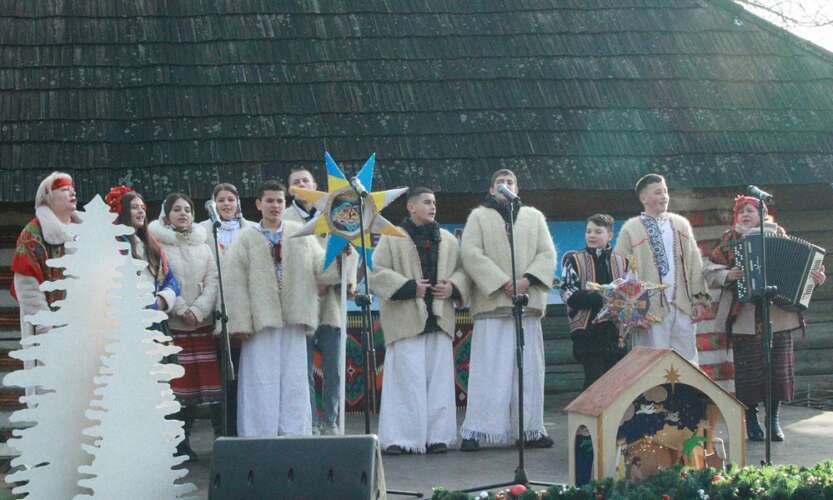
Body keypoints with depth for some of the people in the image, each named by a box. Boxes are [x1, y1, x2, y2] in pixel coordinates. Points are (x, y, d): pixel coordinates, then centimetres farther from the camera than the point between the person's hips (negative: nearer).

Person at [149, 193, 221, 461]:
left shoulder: (203, 245, 14)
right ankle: (182, 442, 3)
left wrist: (198, 310, -8)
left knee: (212, 380, -3)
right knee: (180, 382, -4)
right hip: (172, 324, -3)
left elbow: (212, 282, 7)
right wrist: (181, 309, -13)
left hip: (203, 322, 3)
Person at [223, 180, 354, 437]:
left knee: (294, 382, 5)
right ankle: (260, 438, 6)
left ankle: (293, 435, 11)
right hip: (261, 320, -2)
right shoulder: (246, 239, 4)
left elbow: (321, 271, 6)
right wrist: (241, 322, -10)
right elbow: (234, 283, -2)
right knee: (262, 382, 0)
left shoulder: (302, 235, 11)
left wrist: (341, 257, -14)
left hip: (293, 320, 2)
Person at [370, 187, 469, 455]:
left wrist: (453, 287, -3)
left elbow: (462, 269, 18)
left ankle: (437, 435, 9)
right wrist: (410, 287, -12)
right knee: (407, 378, -6)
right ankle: (400, 438, -2)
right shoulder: (391, 238, 1)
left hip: (438, 319, 5)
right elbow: (376, 271, -6)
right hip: (406, 320, -5)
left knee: (439, 378, 4)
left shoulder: (448, 240, 16)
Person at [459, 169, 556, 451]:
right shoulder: (479, 216, 10)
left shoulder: (534, 216, 19)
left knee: (528, 368, 2)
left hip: (528, 302, 3)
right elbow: (471, 253, -3)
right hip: (491, 302, -3)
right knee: (488, 369, -7)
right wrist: (502, 283, -13)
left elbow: (547, 253, 10)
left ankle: (530, 429, 6)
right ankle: (475, 431, -7)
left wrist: (528, 279, -9)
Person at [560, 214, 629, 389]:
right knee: (595, 377, -10)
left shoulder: (621, 262, 16)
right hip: (587, 329, -4)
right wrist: (604, 297, -19)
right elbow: (569, 294, -7)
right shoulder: (574, 260, 5)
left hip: (615, 329, 4)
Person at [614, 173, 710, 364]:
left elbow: (694, 262, 13)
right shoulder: (630, 229, 1)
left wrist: (699, 298, 6)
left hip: (683, 306, 4)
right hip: (650, 308, -4)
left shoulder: (681, 224, 14)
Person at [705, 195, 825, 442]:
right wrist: (728, 276, -13)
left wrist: (814, 276, -8)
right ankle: (751, 420, 12)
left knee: (779, 368, 2)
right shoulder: (729, 240, 9)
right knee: (749, 370, -1)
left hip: (779, 316, 1)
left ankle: (774, 420, 15)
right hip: (745, 318, -1)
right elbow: (711, 273, 5)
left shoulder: (778, 235, 11)